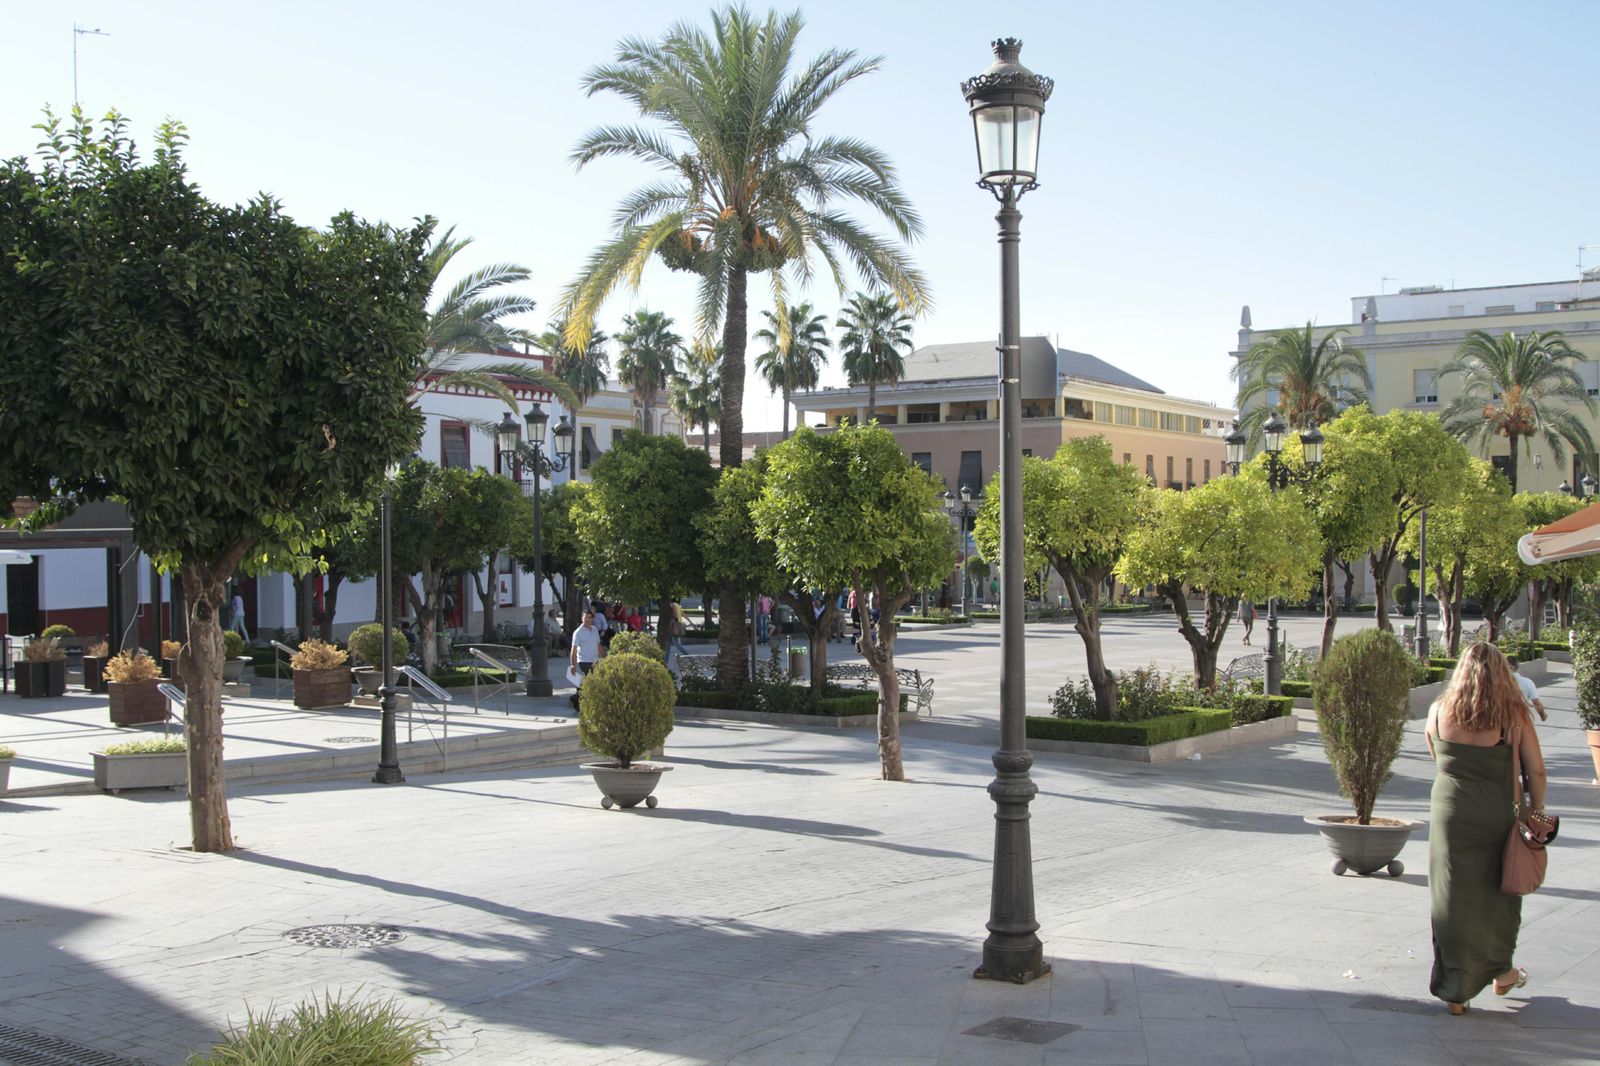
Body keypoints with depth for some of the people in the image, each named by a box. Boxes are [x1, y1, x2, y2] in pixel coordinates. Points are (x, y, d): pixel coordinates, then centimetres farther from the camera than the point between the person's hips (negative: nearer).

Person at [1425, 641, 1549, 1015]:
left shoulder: (1439, 711, -2)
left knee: (1453, 900, 7)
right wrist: (1536, 809, 11)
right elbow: (1535, 769, -2)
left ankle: (1455, 991, 9)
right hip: (1498, 816, 0)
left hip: (1450, 813, 0)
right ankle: (1502, 972, 36)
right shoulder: (1514, 714, -6)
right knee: (1499, 894, 20)